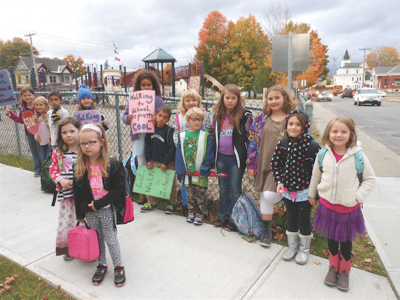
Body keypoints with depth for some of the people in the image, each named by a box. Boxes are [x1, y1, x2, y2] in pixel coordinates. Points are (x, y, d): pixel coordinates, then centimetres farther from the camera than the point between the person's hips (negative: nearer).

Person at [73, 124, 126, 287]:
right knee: (97, 238, 16)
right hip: (89, 211, 4)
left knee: (110, 238, 7)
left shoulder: (112, 164, -15)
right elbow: (77, 192, 4)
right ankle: (102, 265, 35)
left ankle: (119, 267, 26)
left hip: (107, 209, -3)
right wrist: (80, 214, 6)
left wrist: (99, 203, -20)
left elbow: (118, 188, -17)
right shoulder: (79, 167, -2)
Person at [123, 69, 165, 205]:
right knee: (141, 166, 5)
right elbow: (125, 116, 8)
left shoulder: (158, 100, 4)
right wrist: (128, 118, -14)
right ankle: (142, 195, 17)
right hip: (138, 137, 1)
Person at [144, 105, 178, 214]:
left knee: (170, 183, 6)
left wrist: (165, 162, -15)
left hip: (168, 164, -5)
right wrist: (148, 160, 1)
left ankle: (172, 204, 23)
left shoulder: (169, 131, -14)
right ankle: (151, 203, 26)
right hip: (154, 162, 5)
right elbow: (147, 145, 8)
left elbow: (172, 148, -15)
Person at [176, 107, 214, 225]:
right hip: (187, 172, 3)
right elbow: (179, 154, 2)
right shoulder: (182, 136, 2)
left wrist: (205, 168, -14)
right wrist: (180, 171, -3)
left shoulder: (206, 136, -5)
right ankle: (191, 212, 32)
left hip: (201, 172, -3)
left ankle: (200, 214, 23)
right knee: (189, 194, 16)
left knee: (200, 194, 8)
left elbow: (209, 154, -7)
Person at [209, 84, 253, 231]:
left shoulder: (245, 115, -7)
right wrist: (213, 155, 10)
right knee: (223, 188, 15)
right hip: (221, 157, 5)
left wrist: (247, 157, -10)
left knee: (235, 189, 5)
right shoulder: (218, 114, 6)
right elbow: (213, 133, 14)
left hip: (236, 157, -4)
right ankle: (223, 216, 28)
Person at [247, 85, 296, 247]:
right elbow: (252, 140, 6)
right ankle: (266, 230, 27)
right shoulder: (262, 119, 5)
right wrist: (250, 164, 4)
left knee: (270, 195, -18)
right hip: (263, 164, 4)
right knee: (264, 196, 10)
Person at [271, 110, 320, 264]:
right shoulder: (282, 144, -4)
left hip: (305, 191, -3)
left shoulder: (312, 146, -15)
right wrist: (279, 182, -6)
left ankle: (304, 249, 33)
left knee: (304, 220, 11)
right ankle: (292, 246, 38)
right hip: (287, 190, 3)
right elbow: (275, 163, 4)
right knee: (291, 219, 18)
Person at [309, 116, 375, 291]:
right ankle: (333, 267, 40)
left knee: (346, 242, 16)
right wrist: (312, 194, 16)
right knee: (331, 239, 18)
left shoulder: (358, 156, -14)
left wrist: (358, 196, -11)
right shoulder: (323, 154, -7)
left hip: (349, 208, -1)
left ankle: (344, 271, 38)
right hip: (327, 205, 2)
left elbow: (370, 178, -3)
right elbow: (316, 175, 7)